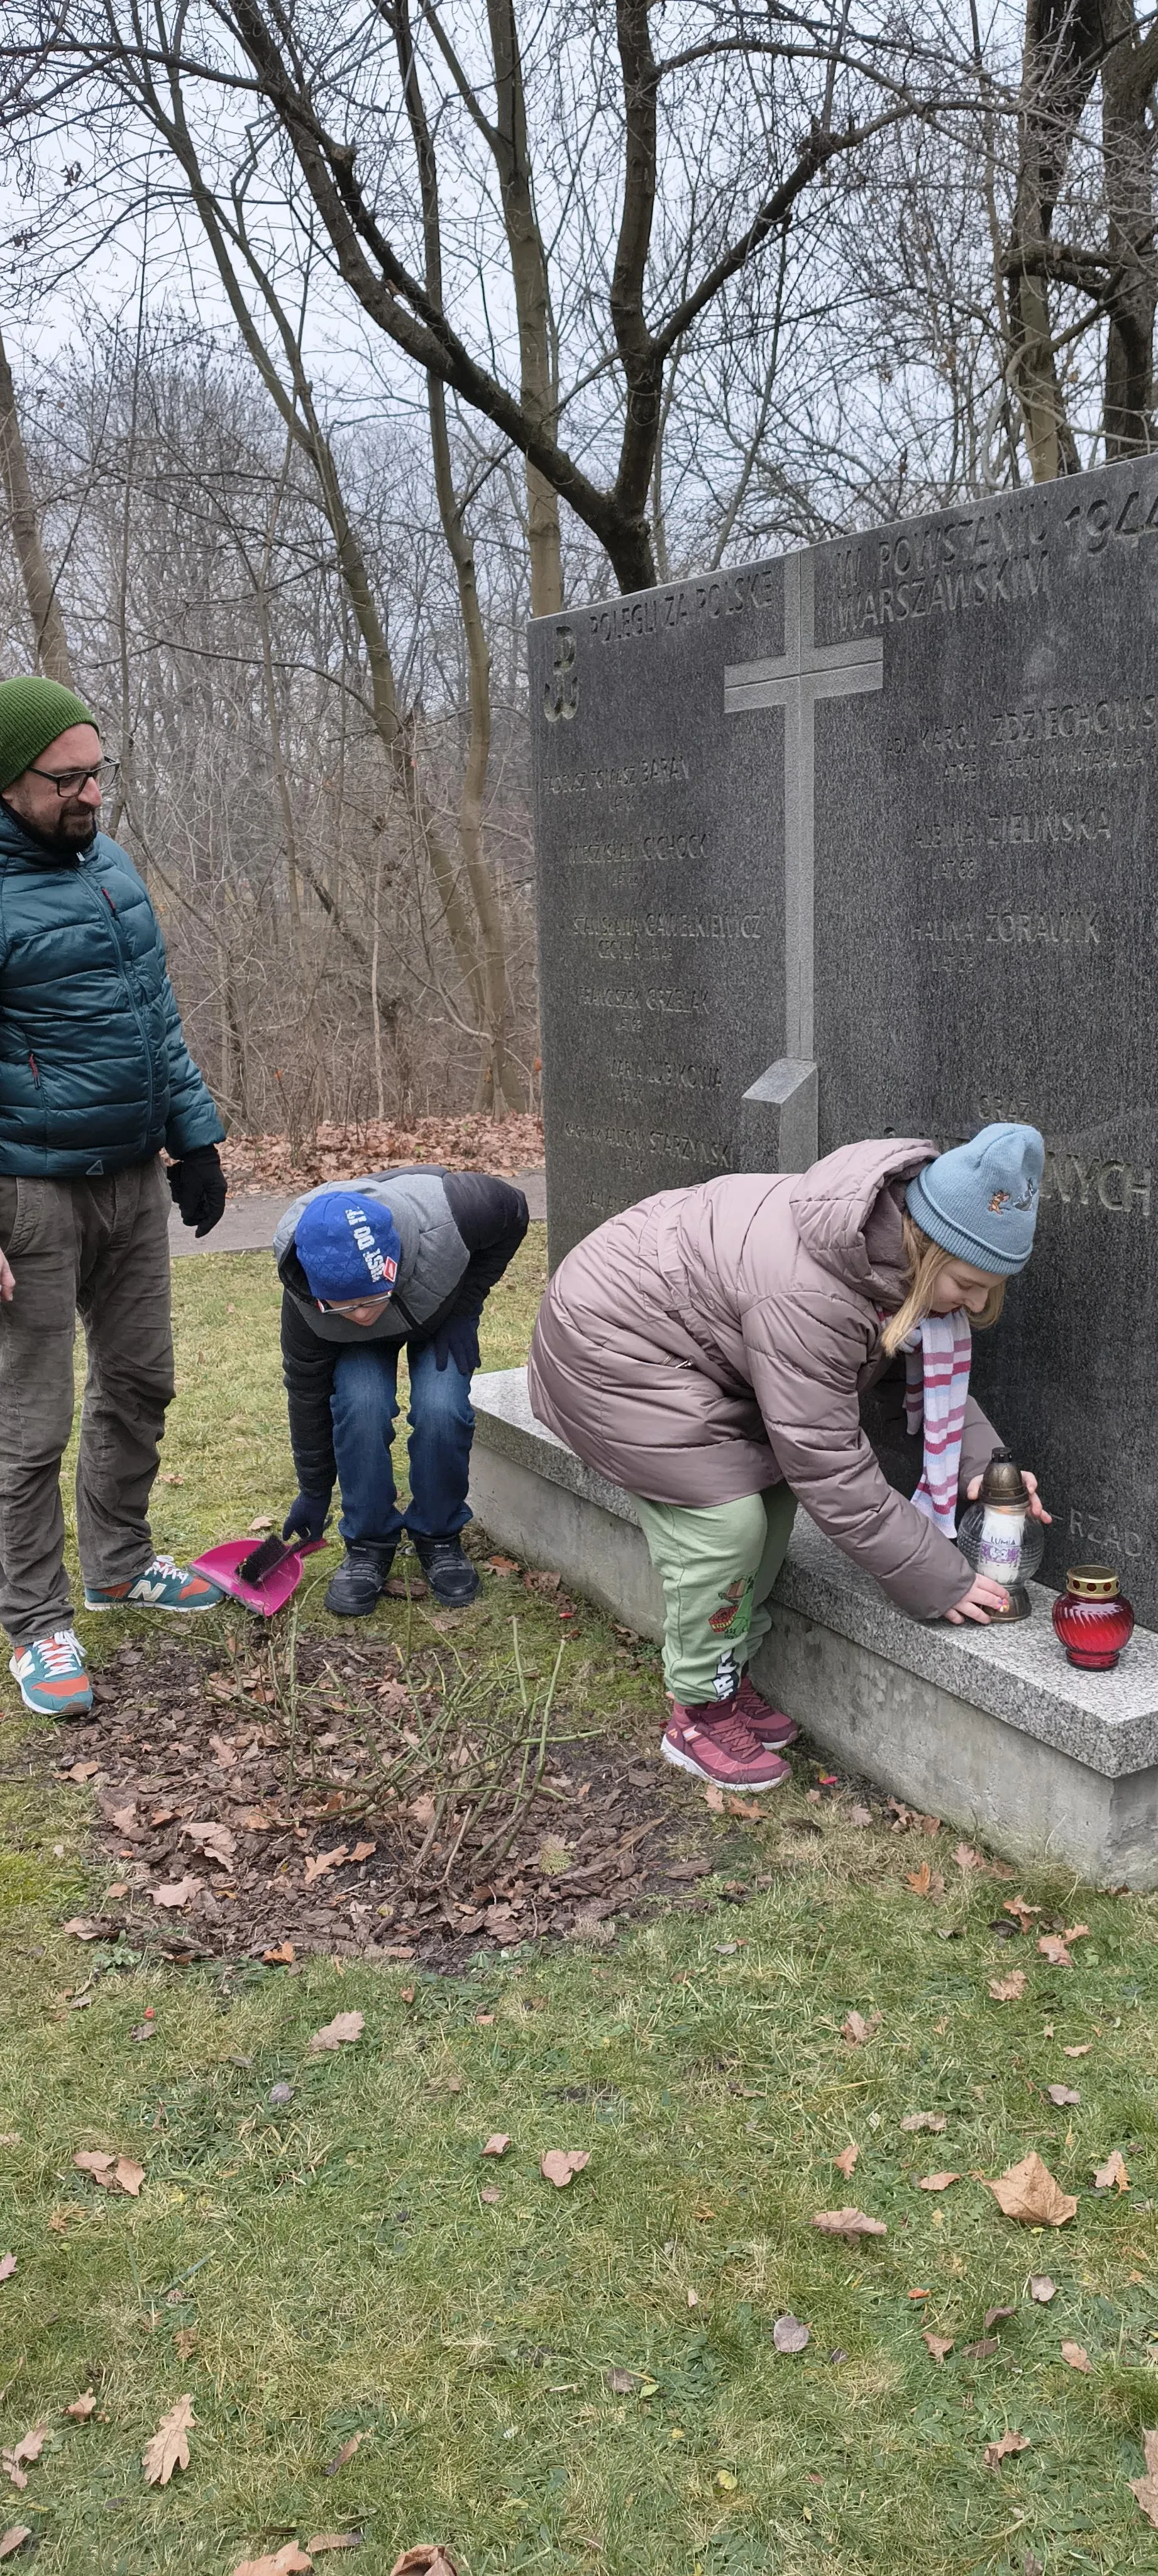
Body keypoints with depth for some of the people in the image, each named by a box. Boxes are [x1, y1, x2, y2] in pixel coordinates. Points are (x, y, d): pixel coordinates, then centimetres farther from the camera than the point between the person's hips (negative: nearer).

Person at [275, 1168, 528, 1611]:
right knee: (361, 1407, -27)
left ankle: (439, 1537, 0)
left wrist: (464, 1311, -22)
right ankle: (369, 1543, -5)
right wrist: (314, 1493, -7)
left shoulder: (446, 1215, -44)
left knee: (441, 1410, -25)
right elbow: (307, 1391, -19)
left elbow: (513, 1212, -20)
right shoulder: (303, 1301, -37)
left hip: (445, 1306, 0)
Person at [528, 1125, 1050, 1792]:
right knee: (724, 1516, -14)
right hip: (610, 1346, -9)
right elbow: (829, 1467, -31)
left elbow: (932, 1365, 5)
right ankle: (700, 1714, 3)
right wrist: (940, 1582, -23)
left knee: (772, 1491, 5)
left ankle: (732, 1674, 20)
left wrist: (982, 1456, -13)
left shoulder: (904, 1251, -12)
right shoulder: (806, 1298, -38)